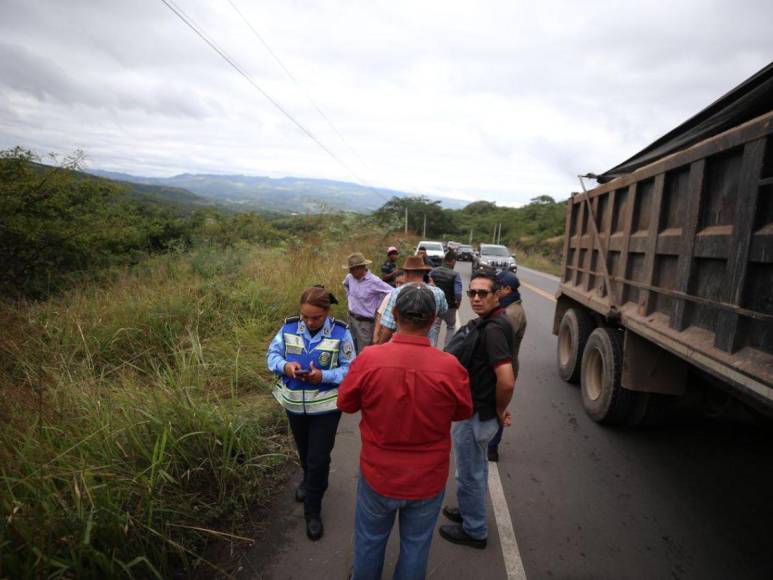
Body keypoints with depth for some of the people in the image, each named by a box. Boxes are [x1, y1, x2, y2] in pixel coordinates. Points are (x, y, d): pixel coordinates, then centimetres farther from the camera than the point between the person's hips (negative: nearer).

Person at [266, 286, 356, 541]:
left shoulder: (340, 332, -17)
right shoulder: (289, 327, -9)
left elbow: (349, 369, -15)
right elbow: (272, 354, -3)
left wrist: (324, 376, -31)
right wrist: (284, 366, -25)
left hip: (326, 407, -3)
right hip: (294, 404, 4)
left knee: (319, 458, 3)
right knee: (304, 451, 26)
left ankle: (312, 511, 25)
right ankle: (309, 480, 58)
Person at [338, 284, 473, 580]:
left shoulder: (368, 358, -25)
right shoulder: (450, 366, -25)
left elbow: (345, 403, -6)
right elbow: (463, 412, -5)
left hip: (378, 476, 1)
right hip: (428, 480, 0)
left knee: (370, 539, 27)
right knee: (416, 544, 26)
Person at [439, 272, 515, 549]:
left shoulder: (492, 329, -28)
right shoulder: (493, 321, 3)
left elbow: (506, 380, -36)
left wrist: (500, 410, -17)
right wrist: (498, 409, 16)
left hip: (475, 415, -9)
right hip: (481, 412, 9)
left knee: (470, 473, 11)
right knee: (477, 469, 27)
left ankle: (474, 531, 32)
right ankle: (471, 512, 48)